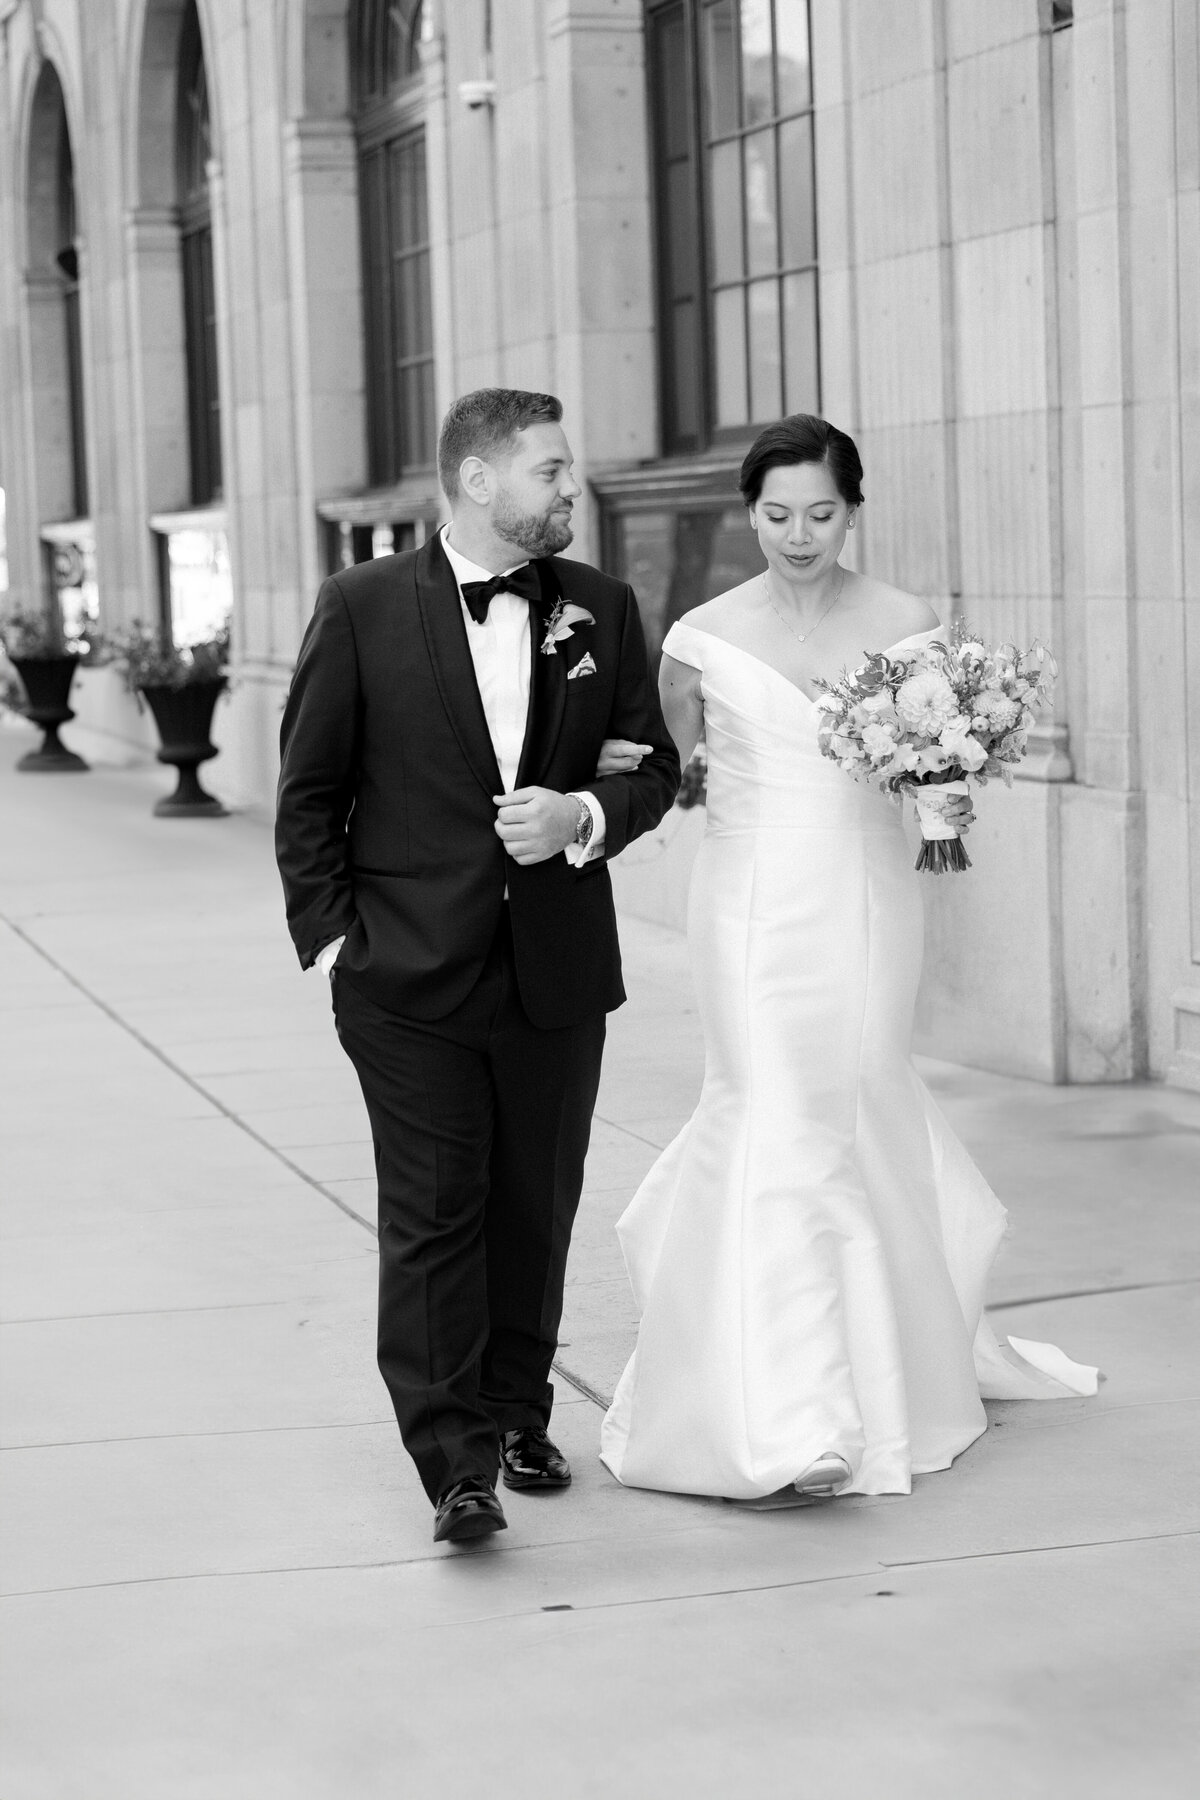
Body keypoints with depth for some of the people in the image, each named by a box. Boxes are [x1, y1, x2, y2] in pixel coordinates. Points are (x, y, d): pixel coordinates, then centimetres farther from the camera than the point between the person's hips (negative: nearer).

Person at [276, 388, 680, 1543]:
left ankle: (517, 1418, 28)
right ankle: (455, 1461, -2)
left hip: (560, 972, 3)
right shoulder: (364, 607, -3)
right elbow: (309, 790, 1)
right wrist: (329, 935, -6)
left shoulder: (601, 608, 5)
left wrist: (583, 817, -12)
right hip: (410, 975, -3)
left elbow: (652, 765, 9)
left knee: (535, 1214, 13)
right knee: (431, 1220, -4)